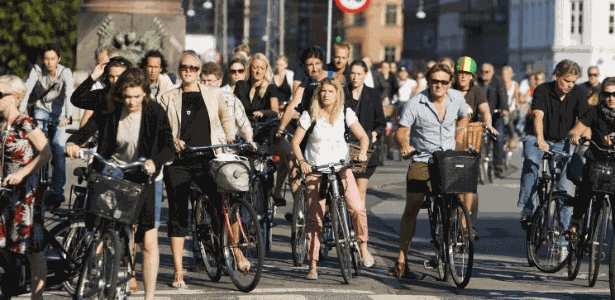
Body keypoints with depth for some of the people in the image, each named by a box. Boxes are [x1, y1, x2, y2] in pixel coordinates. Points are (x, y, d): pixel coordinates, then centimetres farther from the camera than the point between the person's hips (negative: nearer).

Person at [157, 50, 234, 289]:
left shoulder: (214, 95, 13)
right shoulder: (168, 98, 11)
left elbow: (226, 117, 26)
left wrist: (229, 137, 10)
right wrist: (172, 139, -10)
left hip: (208, 161, 0)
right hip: (178, 162, 0)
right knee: (178, 214, -1)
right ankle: (178, 272, 2)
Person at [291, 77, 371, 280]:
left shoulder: (345, 113, 1)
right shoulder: (309, 115, -3)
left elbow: (362, 136, 1)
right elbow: (295, 142, -2)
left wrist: (362, 152, -20)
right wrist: (302, 161, -19)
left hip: (341, 167, 1)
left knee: (357, 209, -16)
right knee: (314, 216, -7)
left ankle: (363, 247, 9)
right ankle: (312, 265, 0)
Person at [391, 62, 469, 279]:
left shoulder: (457, 100, 3)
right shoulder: (415, 104, -8)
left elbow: (464, 117, 24)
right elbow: (402, 130, -8)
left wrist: (457, 141, 12)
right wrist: (405, 145, -29)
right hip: (422, 160, -3)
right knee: (412, 209, -7)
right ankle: (401, 262, -5)